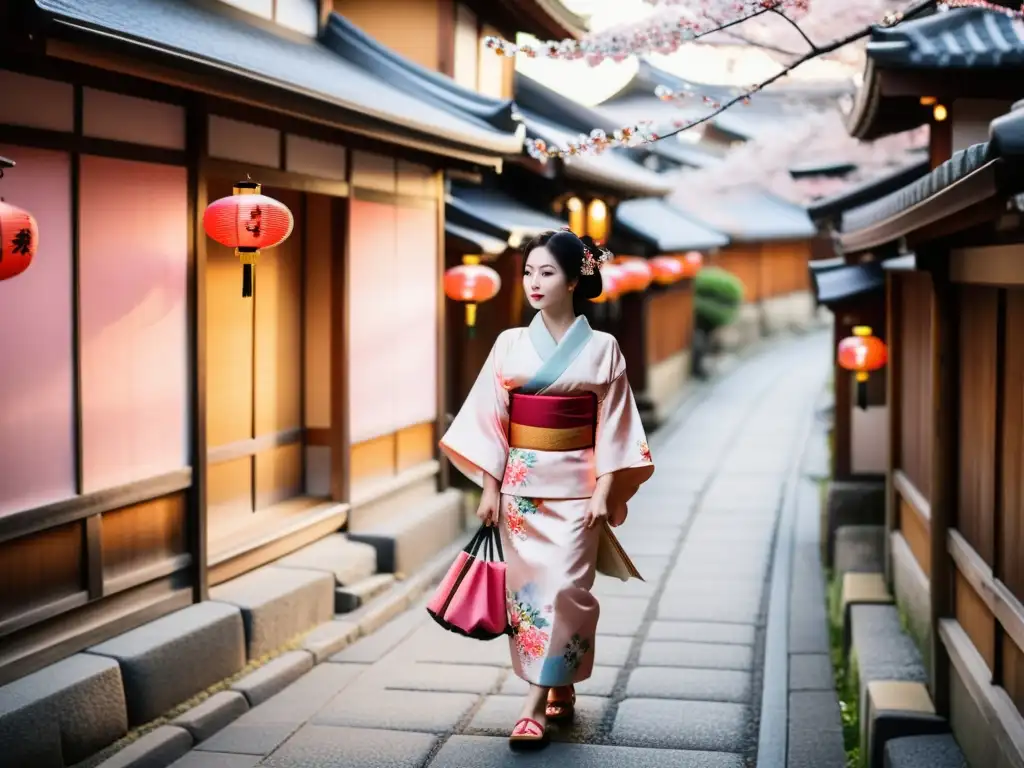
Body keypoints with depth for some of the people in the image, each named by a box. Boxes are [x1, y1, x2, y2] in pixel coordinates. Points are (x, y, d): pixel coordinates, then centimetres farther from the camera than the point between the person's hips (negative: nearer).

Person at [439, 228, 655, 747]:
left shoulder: (601, 349, -2)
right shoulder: (510, 344, 3)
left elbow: (613, 428, -3)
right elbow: (490, 418, 3)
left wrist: (604, 491, -9)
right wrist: (489, 487, -2)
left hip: (573, 485, -2)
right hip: (520, 485, 3)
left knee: (564, 587, -9)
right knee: (528, 585, 5)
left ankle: (537, 703, -3)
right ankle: (560, 689, 20)